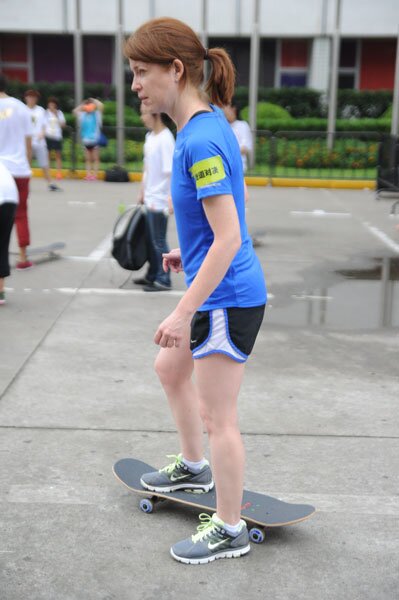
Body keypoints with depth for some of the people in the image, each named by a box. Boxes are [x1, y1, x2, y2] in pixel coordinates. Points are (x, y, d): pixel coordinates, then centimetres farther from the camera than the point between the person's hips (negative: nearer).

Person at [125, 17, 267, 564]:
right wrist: (189, 251, 17)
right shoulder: (206, 124, 6)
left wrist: (183, 314, -23)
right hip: (219, 292, 10)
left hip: (228, 300, -10)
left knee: (216, 417, 3)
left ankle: (229, 530, 22)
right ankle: (194, 467, 46)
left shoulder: (200, 141, -24)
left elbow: (229, 239, -26)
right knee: (170, 367, 27)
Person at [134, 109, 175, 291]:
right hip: (150, 199, 8)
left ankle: (163, 280, 11)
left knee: (158, 241, 1)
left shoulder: (165, 139, -16)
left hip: (159, 200, -8)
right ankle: (152, 275, 29)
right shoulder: (150, 136, 10)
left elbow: (171, 172, -20)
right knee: (150, 239, 16)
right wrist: (142, 192, 21)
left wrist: (171, 200, -23)